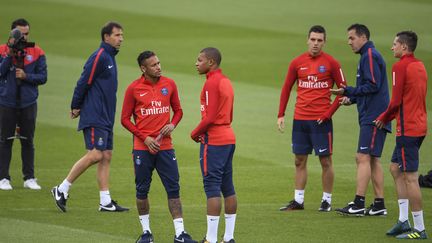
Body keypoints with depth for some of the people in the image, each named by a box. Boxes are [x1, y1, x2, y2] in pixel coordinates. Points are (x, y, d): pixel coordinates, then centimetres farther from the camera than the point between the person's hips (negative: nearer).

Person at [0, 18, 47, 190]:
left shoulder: (37, 53, 3)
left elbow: (43, 77, 0)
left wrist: (26, 76, -15)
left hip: (28, 103, 1)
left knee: (28, 141, 6)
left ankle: (29, 178, 11)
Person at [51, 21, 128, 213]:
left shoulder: (110, 58, 17)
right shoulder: (99, 57, -13)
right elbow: (83, 83, -15)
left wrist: (78, 107, 12)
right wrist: (76, 108, -9)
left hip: (106, 118, 10)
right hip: (94, 117, -10)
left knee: (106, 157, 5)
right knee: (95, 155, -14)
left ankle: (106, 202, 5)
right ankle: (62, 189, -6)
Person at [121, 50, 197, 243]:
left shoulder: (169, 84, 4)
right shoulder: (134, 89, -5)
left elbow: (178, 110, 15)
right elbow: (125, 119, 0)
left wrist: (173, 124, -6)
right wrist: (145, 138, -9)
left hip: (165, 146, 2)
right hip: (142, 148, -2)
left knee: (173, 189, -2)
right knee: (142, 190, 5)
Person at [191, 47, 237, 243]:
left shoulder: (212, 83, -14)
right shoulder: (226, 82, 15)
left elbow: (210, 117, -20)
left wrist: (195, 133, -5)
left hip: (213, 141, -10)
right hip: (228, 137, 10)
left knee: (212, 187, -8)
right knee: (228, 187, 11)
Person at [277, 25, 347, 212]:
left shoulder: (331, 63, -4)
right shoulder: (297, 63, 5)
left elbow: (343, 90, -2)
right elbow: (286, 88, 13)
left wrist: (329, 112, -9)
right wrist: (281, 115, 7)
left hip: (321, 120, -3)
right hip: (300, 119, 4)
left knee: (325, 160, 0)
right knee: (299, 161, 7)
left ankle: (327, 201, 8)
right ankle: (298, 201, 13)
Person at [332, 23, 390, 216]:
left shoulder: (370, 56, -11)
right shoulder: (368, 56, 20)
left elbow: (373, 85, -20)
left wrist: (348, 91, -17)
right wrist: (351, 98, 11)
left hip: (373, 118, -10)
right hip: (373, 117, 10)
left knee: (363, 158, -13)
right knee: (373, 160, 10)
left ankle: (358, 205, -16)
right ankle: (379, 205, 11)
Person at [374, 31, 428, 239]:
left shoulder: (401, 66, -13)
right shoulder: (419, 66, 14)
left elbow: (396, 101, -16)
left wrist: (383, 118, 1)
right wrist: (388, 117, 16)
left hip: (407, 128, -10)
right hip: (419, 126, 10)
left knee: (410, 177, -7)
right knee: (396, 169, 18)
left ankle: (419, 229, -6)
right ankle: (403, 220, 16)